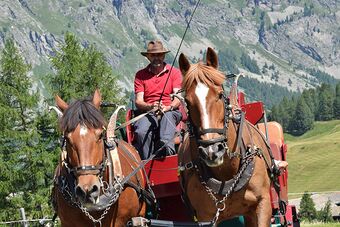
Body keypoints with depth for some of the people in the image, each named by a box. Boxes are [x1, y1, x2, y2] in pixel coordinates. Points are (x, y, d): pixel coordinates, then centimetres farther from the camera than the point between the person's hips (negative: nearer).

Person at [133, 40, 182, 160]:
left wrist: (167, 107, -23)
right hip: (147, 112, 1)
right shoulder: (141, 75, 13)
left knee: (167, 117, -38)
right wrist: (151, 107, -20)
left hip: (170, 111, -1)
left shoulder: (174, 72, 12)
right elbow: (138, 101, 3)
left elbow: (178, 97, -1)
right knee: (141, 132, -32)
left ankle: (166, 147, -60)